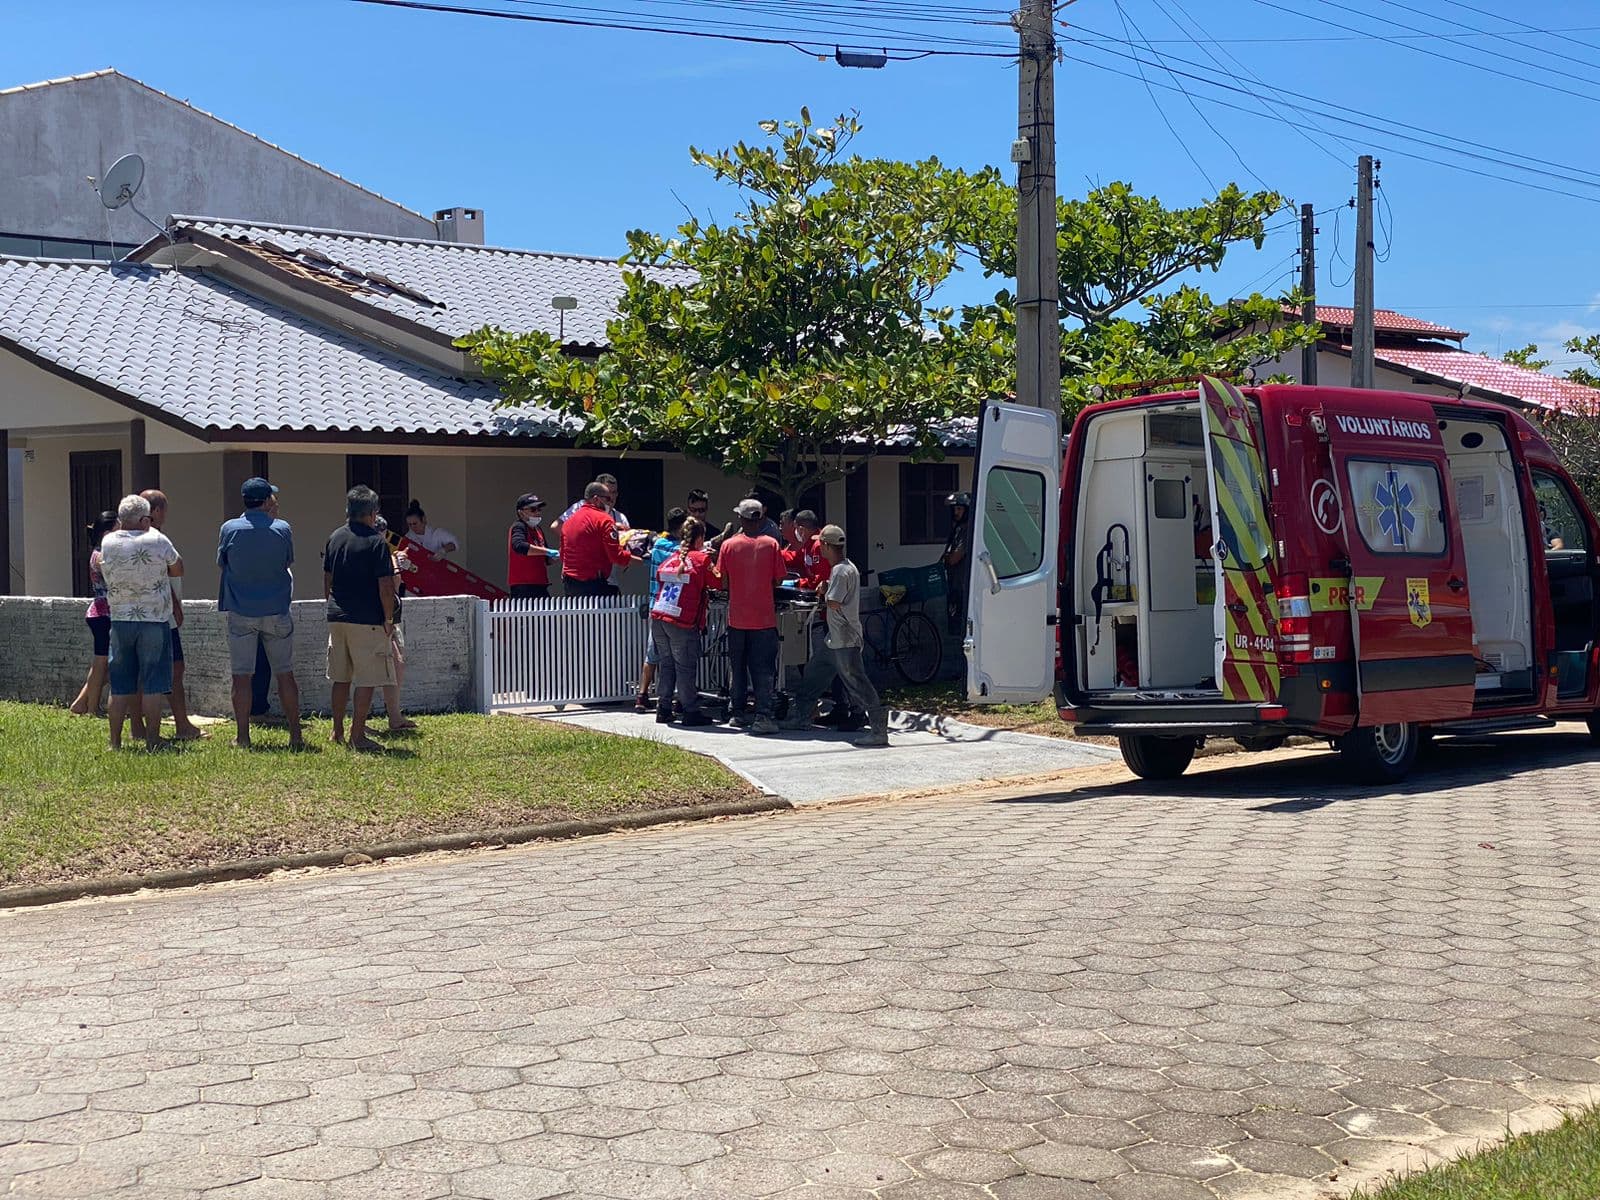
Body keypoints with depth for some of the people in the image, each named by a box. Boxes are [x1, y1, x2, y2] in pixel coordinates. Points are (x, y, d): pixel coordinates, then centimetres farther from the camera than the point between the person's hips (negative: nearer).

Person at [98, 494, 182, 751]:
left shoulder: (108, 543, -1)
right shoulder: (157, 541, -10)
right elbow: (177, 569, 4)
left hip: (120, 619, 3)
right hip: (155, 620, -3)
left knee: (120, 685, 10)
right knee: (153, 685, 1)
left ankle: (115, 742, 13)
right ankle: (152, 742, 2)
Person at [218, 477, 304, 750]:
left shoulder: (229, 528, -6)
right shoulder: (282, 529, -6)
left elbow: (221, 562, 7)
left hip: (241, 612, 0)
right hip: (276, 612, 0)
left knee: (241, 676, 4)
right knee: (285, 674, 8)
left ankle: (242, 737, 5)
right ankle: (295, 735, 11)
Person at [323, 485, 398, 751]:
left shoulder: (335, 538, 8)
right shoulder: (376, 542, -12)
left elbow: (327, 579, 15)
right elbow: (385, 586, -14)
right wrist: (388, 619, -5)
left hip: (337, 618, 7)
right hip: (367, 620, -7)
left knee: (341, 679, 15)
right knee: (367, 680, 0)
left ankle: (337, 732, 22)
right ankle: (357, 736, -1)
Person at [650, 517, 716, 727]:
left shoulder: (669, 558, 12)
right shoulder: (701, 559, -3)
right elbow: (718, 582, 0)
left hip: (657, 618, 6)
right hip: (682, 623, -6)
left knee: (667, 665, 15)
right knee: (685, 668, 1)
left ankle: (663, 710, 18)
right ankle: (690, 712, 4)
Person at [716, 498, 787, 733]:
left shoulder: (729, 545, -2)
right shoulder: (771, 544, -5)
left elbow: (723, 583, 1)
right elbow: (778, 580, 0)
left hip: (737, 617, 2)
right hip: (764, 617, -1)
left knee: (738, 668, 15)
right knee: (764, 670, 0)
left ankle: (736, 713, 20)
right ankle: (763, 716, -8)